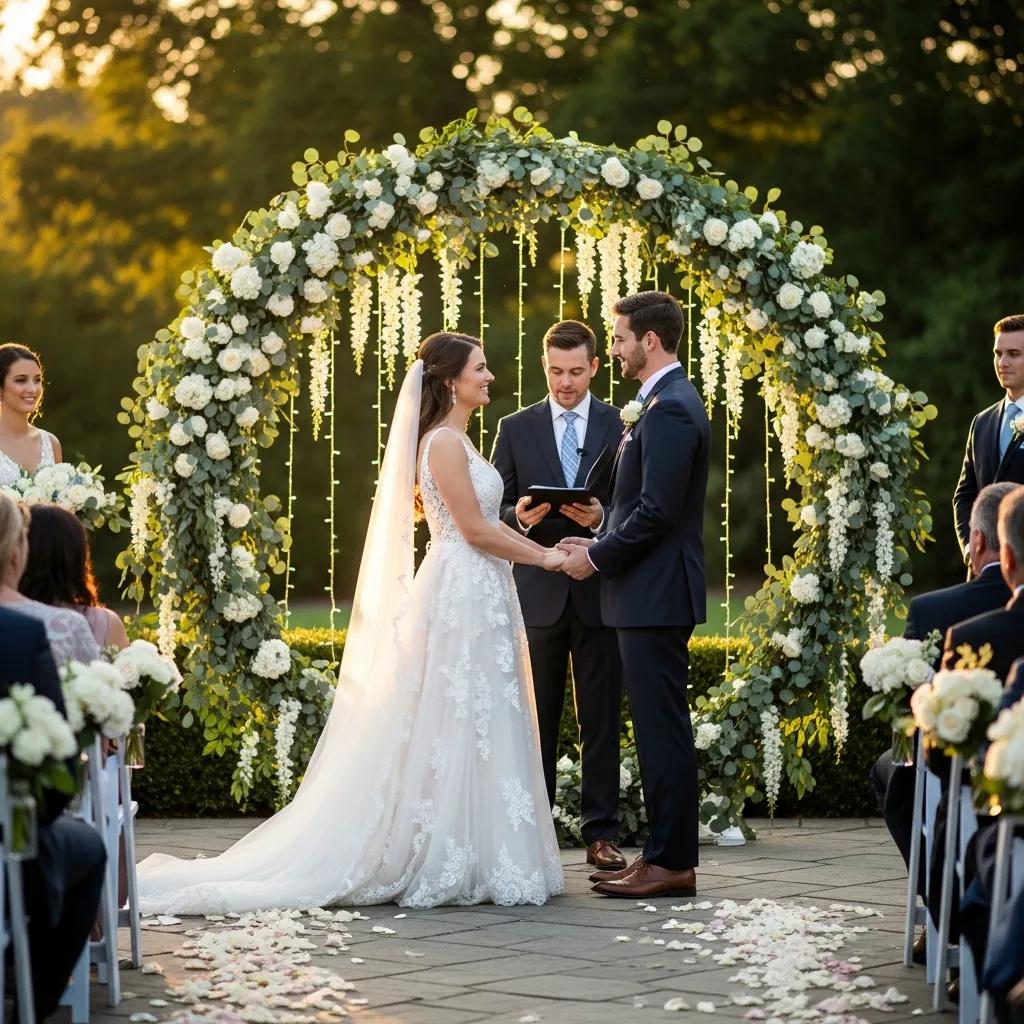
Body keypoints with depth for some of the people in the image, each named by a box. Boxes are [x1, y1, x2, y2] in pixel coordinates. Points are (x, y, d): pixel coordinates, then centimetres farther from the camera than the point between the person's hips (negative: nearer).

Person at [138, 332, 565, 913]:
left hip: (478, 600, 10)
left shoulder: (456, 442, 17)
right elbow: (475, 529, -16)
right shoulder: (444, 442, -13)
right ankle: (449, 864, -4)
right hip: (463, 597, -10)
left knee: (472, 730, 8)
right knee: (461, 729, -7)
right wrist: (543, 557, -10)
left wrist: (544, 549, 12)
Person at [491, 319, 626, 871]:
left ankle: (601, 834, 5)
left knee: (601, 718, 1)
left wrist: (602, 518, -16)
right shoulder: (516, 429, 9)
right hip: (538, 592, 1)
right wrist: (520, 516, -14)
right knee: (535, 719, 3)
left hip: (600, 592, -1)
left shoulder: (622, 426, 5)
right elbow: (493, 511, 8)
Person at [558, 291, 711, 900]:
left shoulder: (670, 408, -16)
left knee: (663, 730, -7)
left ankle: (673, 862, -3)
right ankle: (665, 852, 17)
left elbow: (656, 509, -21)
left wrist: (598, 558, -11)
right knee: (660, 728, 12)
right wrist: (599, 546, 11)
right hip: (652, 591, 11)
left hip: (656, 593, -11)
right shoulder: (666, 402, 17)